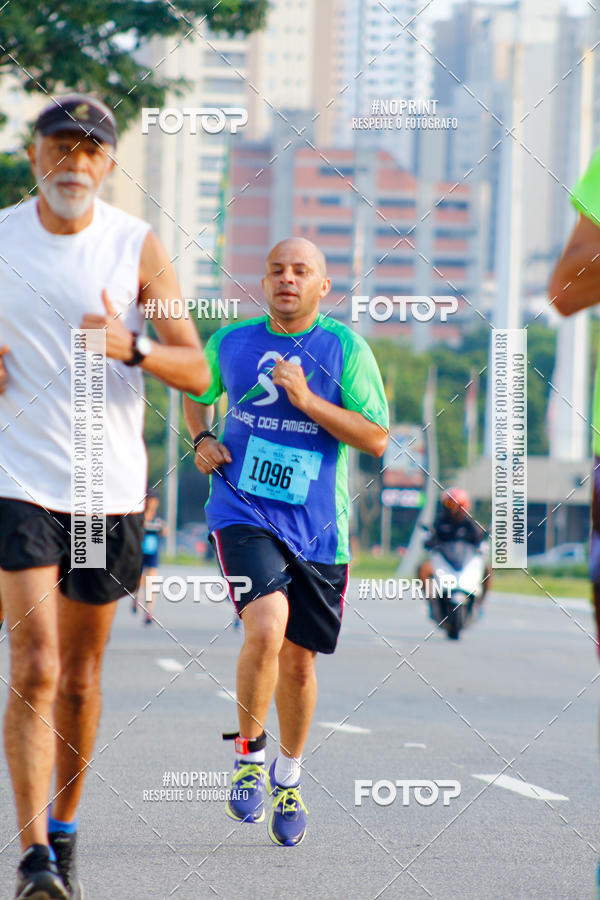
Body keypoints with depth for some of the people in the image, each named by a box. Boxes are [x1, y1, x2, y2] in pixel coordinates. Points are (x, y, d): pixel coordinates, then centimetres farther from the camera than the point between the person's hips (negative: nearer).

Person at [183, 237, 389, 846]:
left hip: (317, 527, 1)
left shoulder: (346, 348, -3)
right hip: (243, 514, -1)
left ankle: (288, 776, 34)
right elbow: (197, 393, 25)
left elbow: (377, 438, -7)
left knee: (298, 661, 9)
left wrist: (308, 400, -17)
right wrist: (202, 439, 5)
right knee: (266, 629, -25)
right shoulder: (230, 342, 4)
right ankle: (247, 754, -3)